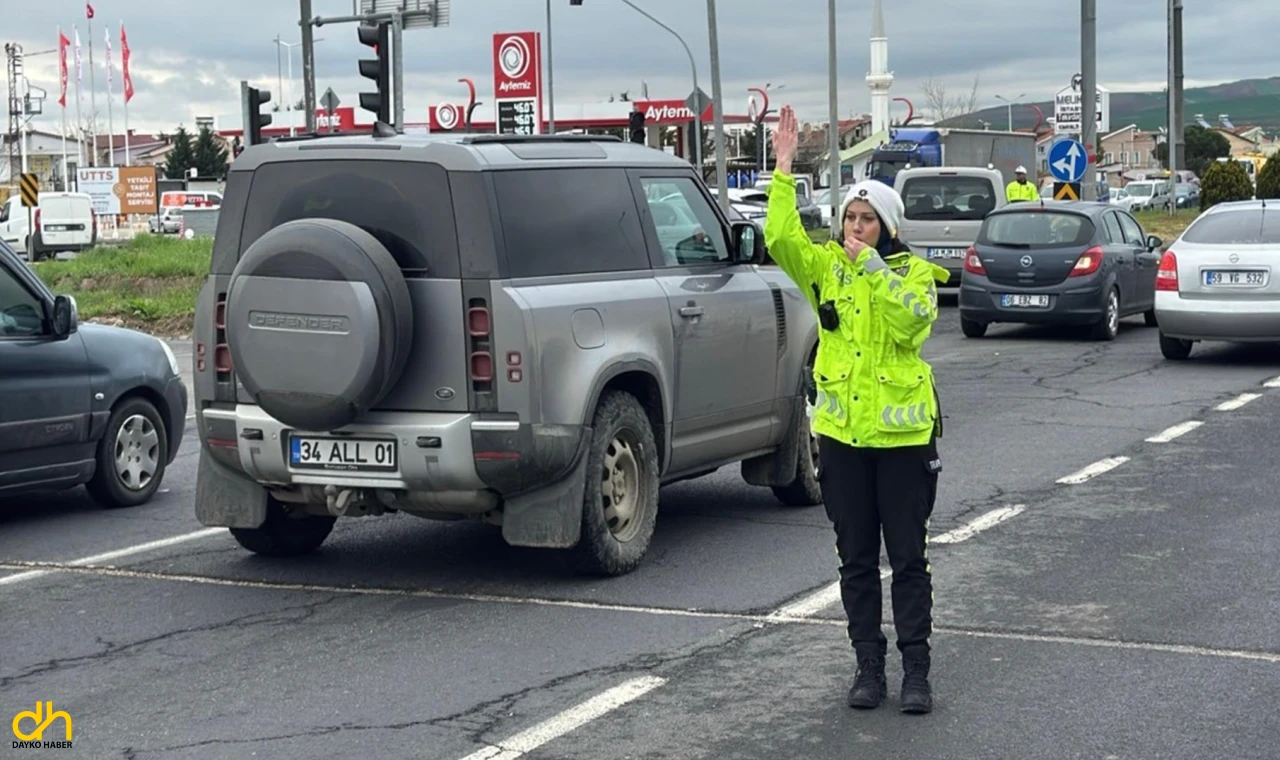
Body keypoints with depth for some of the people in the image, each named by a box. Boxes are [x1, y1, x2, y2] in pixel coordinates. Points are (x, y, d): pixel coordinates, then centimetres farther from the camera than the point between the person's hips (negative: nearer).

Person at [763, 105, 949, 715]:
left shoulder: (913, 272, -2)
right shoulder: (825, 266, 5)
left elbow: (911, 319, -21)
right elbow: (780, 237, -12)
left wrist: (872, 266, -23)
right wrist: (784, 167, -17)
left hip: (903, 434, -3)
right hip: (841, 434, 3)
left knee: (909, 558, 3)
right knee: (856, 559, 9)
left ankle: (916, 670, 11)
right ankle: (868, 666, 18)